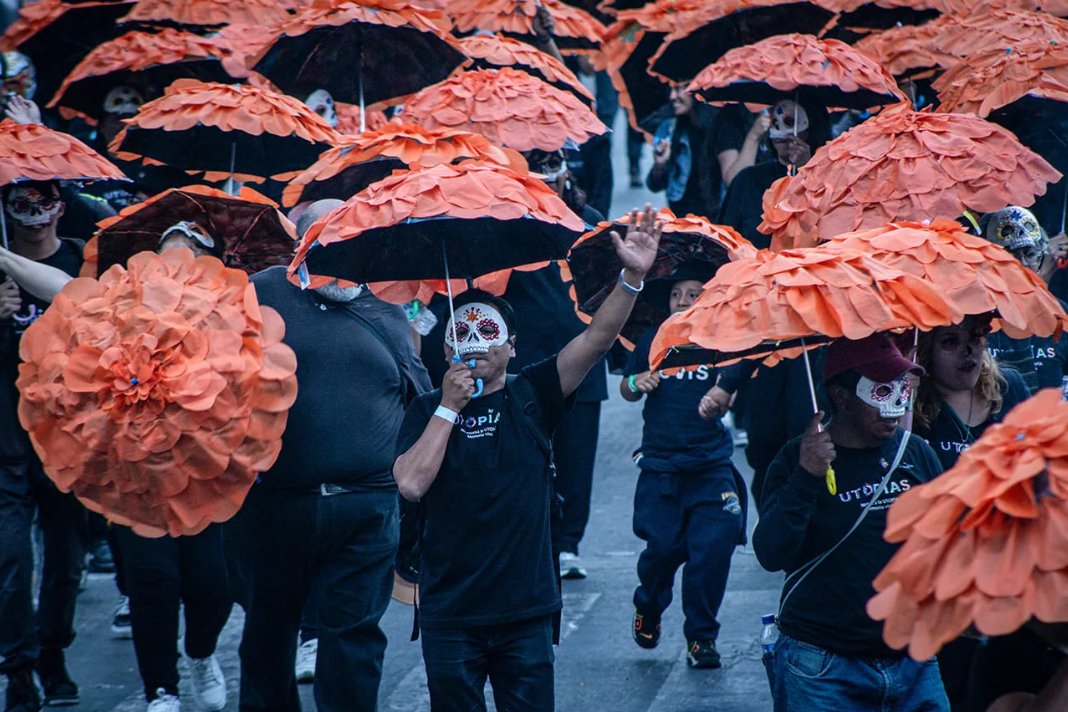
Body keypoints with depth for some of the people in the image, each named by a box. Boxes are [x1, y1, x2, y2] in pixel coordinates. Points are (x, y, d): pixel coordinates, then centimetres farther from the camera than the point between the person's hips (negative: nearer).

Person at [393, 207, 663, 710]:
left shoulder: (530, 396, 3)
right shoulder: (427, 411, 2)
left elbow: (597, 338, -9)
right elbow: (411, 484, -13)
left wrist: (633, 277, -22)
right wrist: (450, 408, -12)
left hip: (525, 610, 0)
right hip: (449, 614, 0)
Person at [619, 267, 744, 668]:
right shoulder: (653, 341, 8)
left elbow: (725, 393, -15)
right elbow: (626, 392, 18)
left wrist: (717, 402, -38)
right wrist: (635, 383, -4)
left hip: (710, 465, -1)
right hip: (659, 465, 1)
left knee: (714, 545, -12)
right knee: (663, 546, -6)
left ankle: (701, 636, 6)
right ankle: (649, 604, 28)